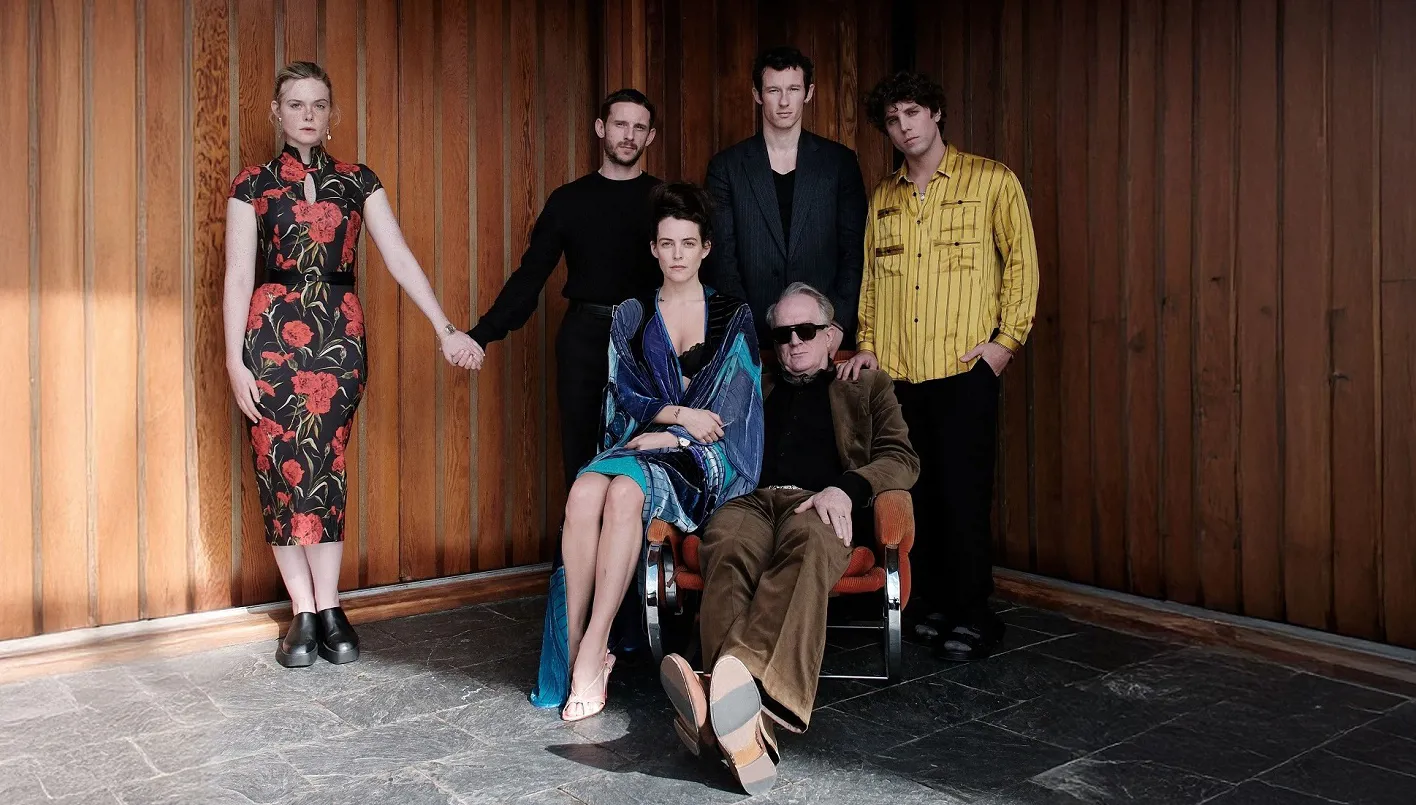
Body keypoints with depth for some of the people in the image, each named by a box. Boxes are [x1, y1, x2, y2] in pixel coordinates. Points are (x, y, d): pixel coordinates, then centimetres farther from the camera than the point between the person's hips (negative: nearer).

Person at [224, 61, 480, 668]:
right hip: (271, 333, -1)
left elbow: (399, 258, 3)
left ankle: (329, 609, 7)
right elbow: (237, 276, 1)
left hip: (339, 334, 1)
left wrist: (445, 328, -4)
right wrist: (235, 360, -6)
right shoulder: (253, 184, 6)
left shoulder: (357, 182, 10)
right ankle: (304, 613, 6)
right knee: (281, 470, -1)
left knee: (325, 469, 0)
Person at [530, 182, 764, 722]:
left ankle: (592, 651, -32)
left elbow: (734, 401, 1)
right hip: (639, 442, 3)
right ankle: (577, 648, -26)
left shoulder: (734, 316, 10)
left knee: (625, 491, -35)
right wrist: (679, 413, -10)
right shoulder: (631, 317, 16)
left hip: (706, 456, -2)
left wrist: (675, 434, -11)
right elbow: (625, 395, 7)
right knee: (583, 492, -32)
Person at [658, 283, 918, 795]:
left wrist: (846, 489, -8)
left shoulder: (866, 386, 27)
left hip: (819, 507, -1)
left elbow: (901, 458, 13)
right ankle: (749, 723, -56)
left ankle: (740, 683, -61)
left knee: (806, 541, -40)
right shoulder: (752, 389, 35)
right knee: (727, 545, -37)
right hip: (751, 499, 2)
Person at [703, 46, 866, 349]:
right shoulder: (727, 167, 5)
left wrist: (839, 322, -7)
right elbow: (721, 258, 0)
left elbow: (855, 252, 4)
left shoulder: (840, 162, 7)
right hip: (750, 339, 0)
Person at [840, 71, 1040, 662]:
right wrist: (868, 344, 9)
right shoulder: (883, 197, 16)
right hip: (896, 370, 4)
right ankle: (935, 598, 21)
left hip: (965, 368, -4)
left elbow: (1021, 261, 2)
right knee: (915, 490, 7)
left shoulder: (991, 181, 3)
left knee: (963, 492, -3)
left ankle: (972, 614, 9)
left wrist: (1006, 340, -5)